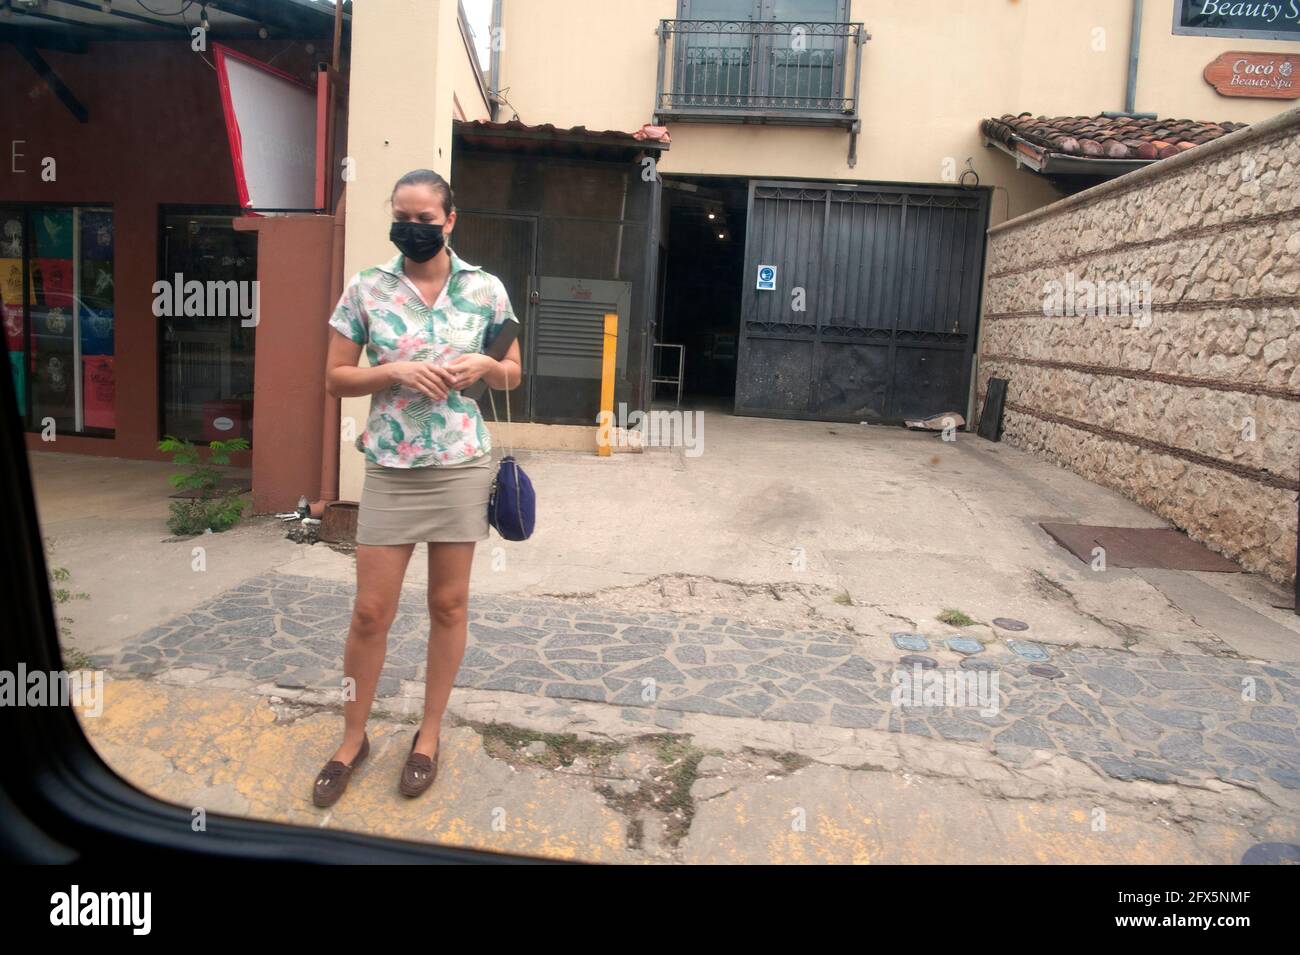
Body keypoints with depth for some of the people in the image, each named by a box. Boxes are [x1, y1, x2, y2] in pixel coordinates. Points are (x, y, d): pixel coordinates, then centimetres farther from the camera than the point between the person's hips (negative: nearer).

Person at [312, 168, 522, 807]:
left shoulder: (487, 290, 1)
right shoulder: (365, 289, 0)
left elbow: (512, 375, 10)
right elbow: (335, 378, 3)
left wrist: (484, 365, -12)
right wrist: (396, 371, -14)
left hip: (462, 467, 1)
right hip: (390, 470, 0)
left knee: (449, 605, 10)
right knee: (371, 611, 4)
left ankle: (428, 734, 28)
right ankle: (353, 738, 26)